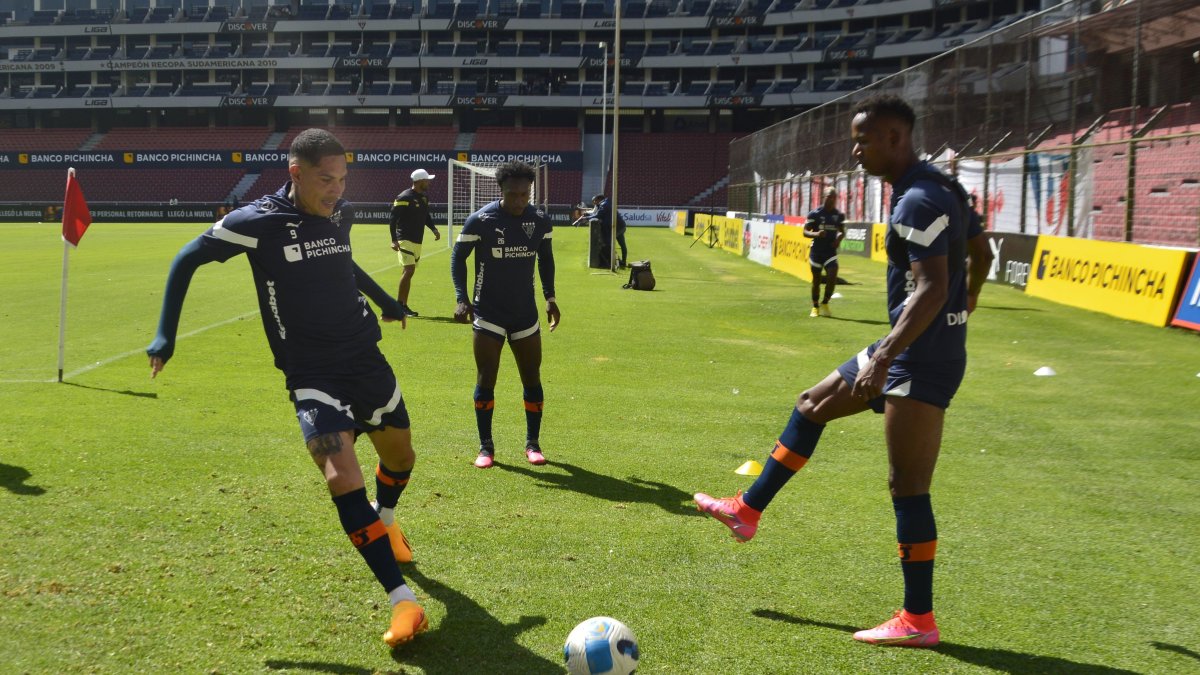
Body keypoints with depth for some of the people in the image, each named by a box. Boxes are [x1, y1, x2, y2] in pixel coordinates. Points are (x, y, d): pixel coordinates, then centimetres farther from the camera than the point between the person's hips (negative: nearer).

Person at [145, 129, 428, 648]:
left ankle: (384, 524, 53)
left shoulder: (340, 214, 2)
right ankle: (403, 601, -19)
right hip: (311, 376, -6)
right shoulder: (257, 222, -14)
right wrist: (166, 333, -6)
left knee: (401, 456, 18)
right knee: (343, 477, -24)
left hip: (366, 359, 6)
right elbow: (186, 259, -2)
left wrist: (383, 300, 34)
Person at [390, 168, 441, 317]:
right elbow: (393, 218, -14)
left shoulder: (424, 197, 12)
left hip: (418, 241, 8)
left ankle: (403, 305, 15)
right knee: (409, 270, -16)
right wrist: (394, 240, -19)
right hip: (405, 240, -8)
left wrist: (434, 229, 8)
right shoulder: (404, 198, -13)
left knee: (408, 272, 10)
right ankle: (399, 304, -10)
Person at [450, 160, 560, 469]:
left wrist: (550, 297, 9)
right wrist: (462, 298, -14)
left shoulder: (540, 222, -1)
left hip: (526, 314, 3)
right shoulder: (480, 220, -12)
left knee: (532, 379, 6)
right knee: (485, 381, -2)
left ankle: (532, 444, 19)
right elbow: (458, 257, -3)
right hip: (488, 314, -3)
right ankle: (486, 447, 10)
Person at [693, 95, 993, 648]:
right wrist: (960, 317, 29)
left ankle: (918, 621, 5)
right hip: (910, 347, 11)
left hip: (922, 358, -11)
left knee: (907, 487, -5)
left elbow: (932, 288, -27)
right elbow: (979, 256, 22)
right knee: (813, 405, 19)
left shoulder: (919, 201, -19)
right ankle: (747, 511, 28)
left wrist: (885, 357, -31)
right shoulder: (937, 190, 13)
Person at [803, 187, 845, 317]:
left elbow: (842, 231, 17)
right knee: (816, 280, 8)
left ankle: (825, 304, 8)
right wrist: (816, 234, -26)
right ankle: (815, 307, 24)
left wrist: (839, 238, -6)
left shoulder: (839, 215, 4)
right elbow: (805, 232, -5)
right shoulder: (815, 213, -6)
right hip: (816, 251, -2)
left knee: (832, 277, -14)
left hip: (831, 252, 2)